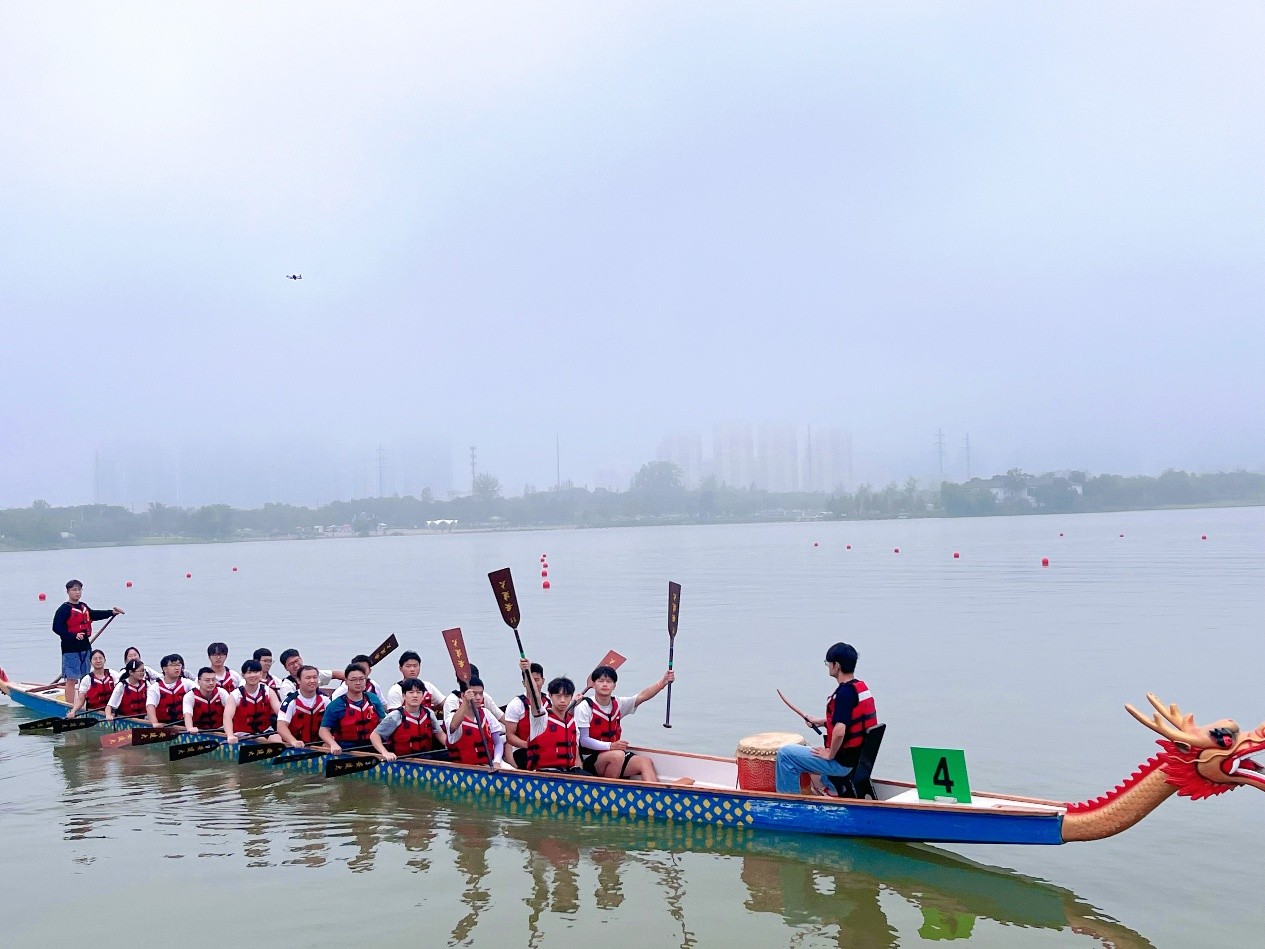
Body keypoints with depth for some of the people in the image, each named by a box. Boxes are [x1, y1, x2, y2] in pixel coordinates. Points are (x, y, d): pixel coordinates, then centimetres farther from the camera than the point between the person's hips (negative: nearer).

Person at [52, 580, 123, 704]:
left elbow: (94, 615, 30)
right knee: (71, 679, -7)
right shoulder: (64, 609, -10)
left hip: (85, 647, 8)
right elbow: (57, 627, -17)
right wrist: (74, 636, -25)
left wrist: (111, 612, 25)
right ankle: (70, 707, -5)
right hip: (71, 649, -8)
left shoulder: (84, 607, 13)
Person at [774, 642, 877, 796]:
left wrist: (830, 754, -16)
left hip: (843, 763, -9)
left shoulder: (845, 692, -23)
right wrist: (822, 722, 17)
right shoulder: (861, 687, 6)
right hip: (858, 757, 9)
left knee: (785, 753, -4)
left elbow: (839, 731, -32)